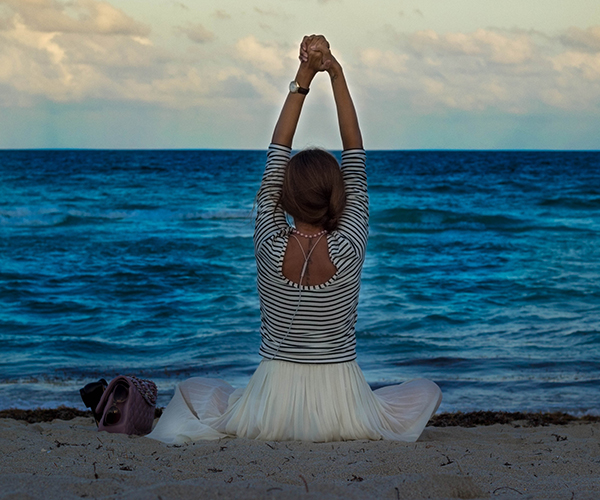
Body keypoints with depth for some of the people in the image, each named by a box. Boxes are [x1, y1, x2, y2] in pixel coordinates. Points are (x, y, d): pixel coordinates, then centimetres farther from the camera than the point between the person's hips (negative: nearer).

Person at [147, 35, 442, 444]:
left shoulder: (271, 248, -11)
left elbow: (276, 156, -4)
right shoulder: (348, 249, -14)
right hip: (340, 408, -2)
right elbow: (355, 156, -7)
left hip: (272, 408, 2)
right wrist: (337, 75, -7)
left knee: (192, 390, 31)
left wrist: (303, 79, -4)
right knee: (428, 391, 22)